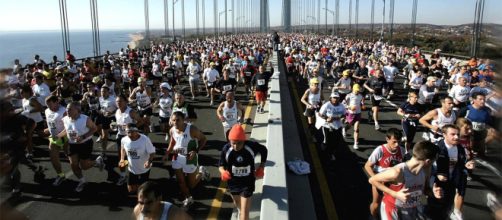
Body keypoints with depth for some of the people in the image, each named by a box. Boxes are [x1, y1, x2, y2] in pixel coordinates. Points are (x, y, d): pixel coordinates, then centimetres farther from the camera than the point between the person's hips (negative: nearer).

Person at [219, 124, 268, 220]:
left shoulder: (251, 146, -24)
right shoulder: (226, 149, -22)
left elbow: (264, 150, -3)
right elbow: (221, 165, -8)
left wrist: (261, 167, -6)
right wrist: (223, 171, -31)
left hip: (248, 183, -2)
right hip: (233, 182, 2)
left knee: (245, 211, -3)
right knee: (237, 204, 30)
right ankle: (239, 210, 65)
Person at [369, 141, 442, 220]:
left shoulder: (426, 170, -13)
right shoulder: (398, 172, -34)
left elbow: (425, 188, 8)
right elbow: (372, 180, -23)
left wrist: (432, 192, -17)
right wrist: (395, 194, -29)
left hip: (414, 208, 6)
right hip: (393, 209, -6)